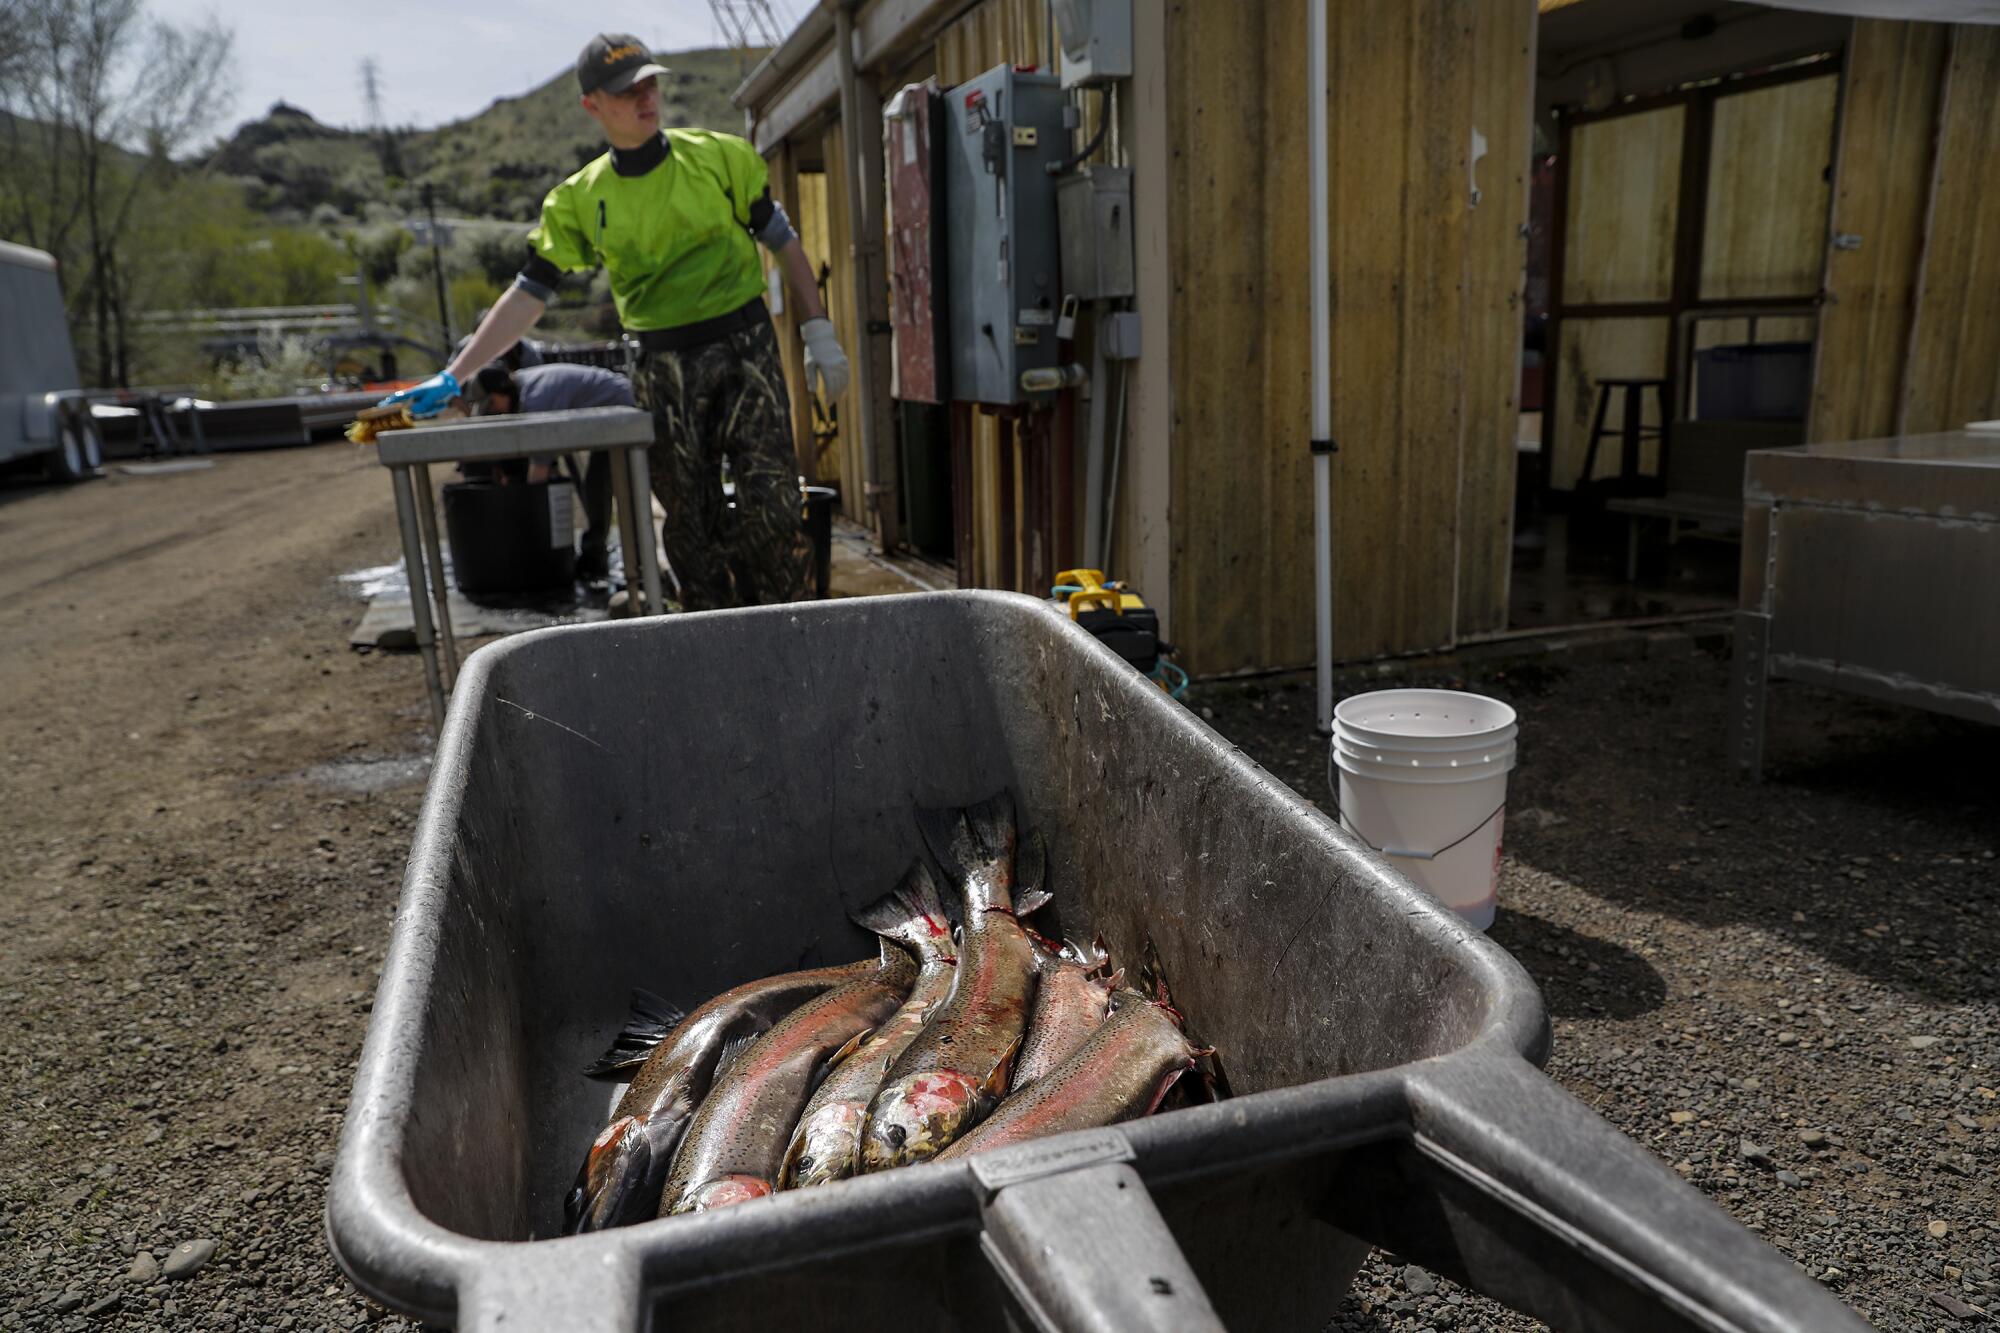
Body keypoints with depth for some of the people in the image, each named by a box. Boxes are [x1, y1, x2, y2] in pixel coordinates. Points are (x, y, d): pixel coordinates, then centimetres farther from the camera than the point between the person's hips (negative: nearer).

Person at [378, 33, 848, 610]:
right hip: (663, 369, 2)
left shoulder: (718, 155, 1)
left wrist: (819, 331, 2)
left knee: (772, 508, -9)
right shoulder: (580, 199, 4)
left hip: (745, 349, -1)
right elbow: (529, 293, 3)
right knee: (691, 527, 5)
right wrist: (453, 377, -2)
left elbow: (782, 241, 8)